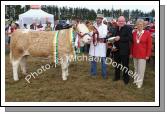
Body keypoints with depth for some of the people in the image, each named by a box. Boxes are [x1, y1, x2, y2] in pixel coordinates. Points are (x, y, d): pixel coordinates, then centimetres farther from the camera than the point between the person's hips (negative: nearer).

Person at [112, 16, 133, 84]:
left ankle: (126, 78, 22)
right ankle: (117, 76, 35)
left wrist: (120, 38, -24)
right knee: (117, 64, 18)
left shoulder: (128, 28, -10)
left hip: (124, 50, -5)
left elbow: (130, 38, -20)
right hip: (116, 50, 5)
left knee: (125, 65, 7)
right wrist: (113, 45, -2)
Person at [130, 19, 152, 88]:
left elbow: (149, 45, -6)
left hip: (143, 55, -3)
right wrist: (131, 53, 8)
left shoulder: (147, 33, -7)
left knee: (141, 69, 2)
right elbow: (132, 44, 9)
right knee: (136, 69, 15)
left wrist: (148, 55, -7)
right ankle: (136, 79, 28)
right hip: (135, 54, 4)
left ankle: (139, 82, 15)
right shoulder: (134, 33, 3)